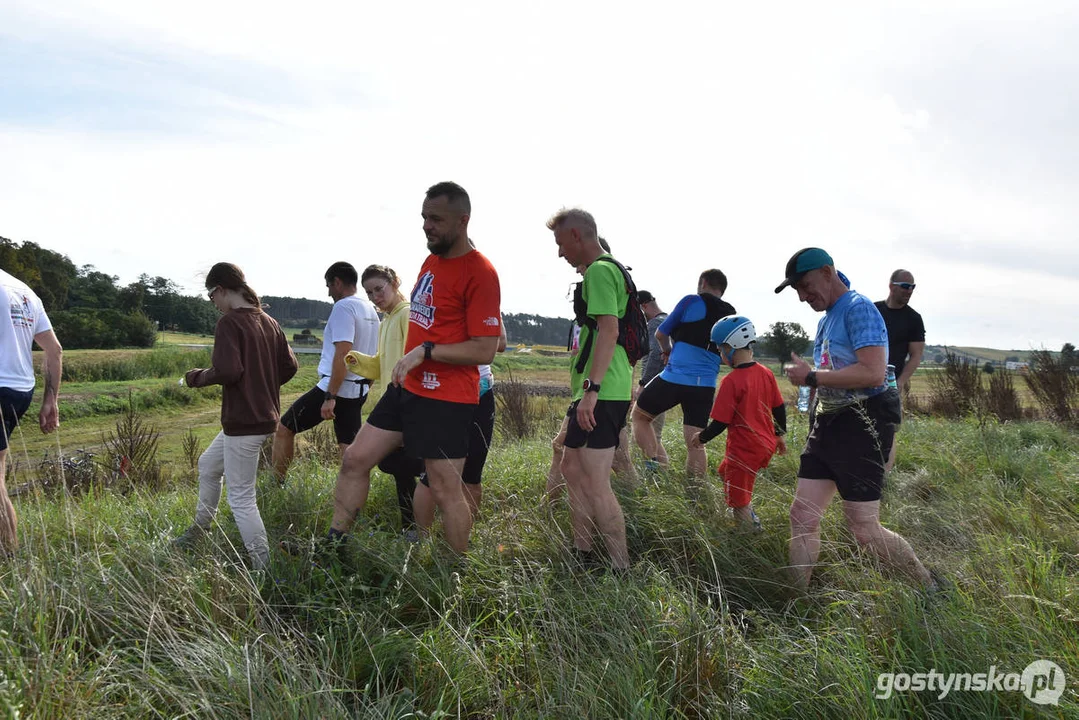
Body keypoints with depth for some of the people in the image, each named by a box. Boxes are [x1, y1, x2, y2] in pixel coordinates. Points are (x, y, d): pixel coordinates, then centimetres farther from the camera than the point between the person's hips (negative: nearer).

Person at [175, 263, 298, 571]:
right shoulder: (269, 322, 7)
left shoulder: (229, 323, -15)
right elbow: (289, 366, 8)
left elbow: (227, 371, -24)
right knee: (208, 465, 28)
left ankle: (263, 567, 1)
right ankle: (200, 529, 43)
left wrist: (198, 377, -5)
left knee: (241, 498, -2)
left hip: (243, 421, -9)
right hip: (265, 415, 9)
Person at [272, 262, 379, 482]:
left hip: (336, 387, -8)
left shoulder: (343, 307, -13)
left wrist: (330, 396, -23)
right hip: (358, 391, 8)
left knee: (284, 428, 7)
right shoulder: (371, 310, 14)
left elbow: (342, 353, -22)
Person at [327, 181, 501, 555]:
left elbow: (484, 350, -18)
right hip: (407, 387, 9)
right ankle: (333, 544, 22)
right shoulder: (431, 261, 13)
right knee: (355, 459, 9)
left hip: (446, 398, -9)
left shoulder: (479, 273, -15)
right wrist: (405, 364, 17)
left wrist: (425, 351, -21)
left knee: (445, 490, -1)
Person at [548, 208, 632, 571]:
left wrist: (591, 389, -29)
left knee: (596, 484, -10)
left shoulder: (599, 270, -12)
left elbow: (608, 329, -24)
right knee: (572, 467, 19)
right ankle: (582, 554, 29)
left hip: (601, 393, -11)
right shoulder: (611, 269, 20)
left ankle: (622, 571, -4)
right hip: (597, 391, 11)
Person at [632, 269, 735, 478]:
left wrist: (667, 352, 23)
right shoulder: (731, 316, 12)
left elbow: (660, 334, 5)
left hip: (674, 378, -5)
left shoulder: (692, 302, -2)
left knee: (639, 415, 13)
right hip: (706, 385, 5)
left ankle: (652, 463, -2)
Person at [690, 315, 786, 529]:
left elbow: (720, 422, -19)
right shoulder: (766, 373, 1)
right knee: (725, 472, 27)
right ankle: (751, 519, 28)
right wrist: (779, 435, 24)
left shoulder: (731, 381, -21)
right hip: (767, 445, 8)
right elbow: (779, 408, 9)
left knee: (740, 503, 6)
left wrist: (701, 437, -1)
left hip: (744, 451, -8)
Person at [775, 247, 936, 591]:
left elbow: (872, 373, -25)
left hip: (862, 424, -9)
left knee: (865, 530, -3)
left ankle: (933, 587, 19)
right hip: (828, 424, 9)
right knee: (802, 517, 5)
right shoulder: (826, 320, 17)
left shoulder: (858, 308, -12)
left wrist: (811, 377, -18)